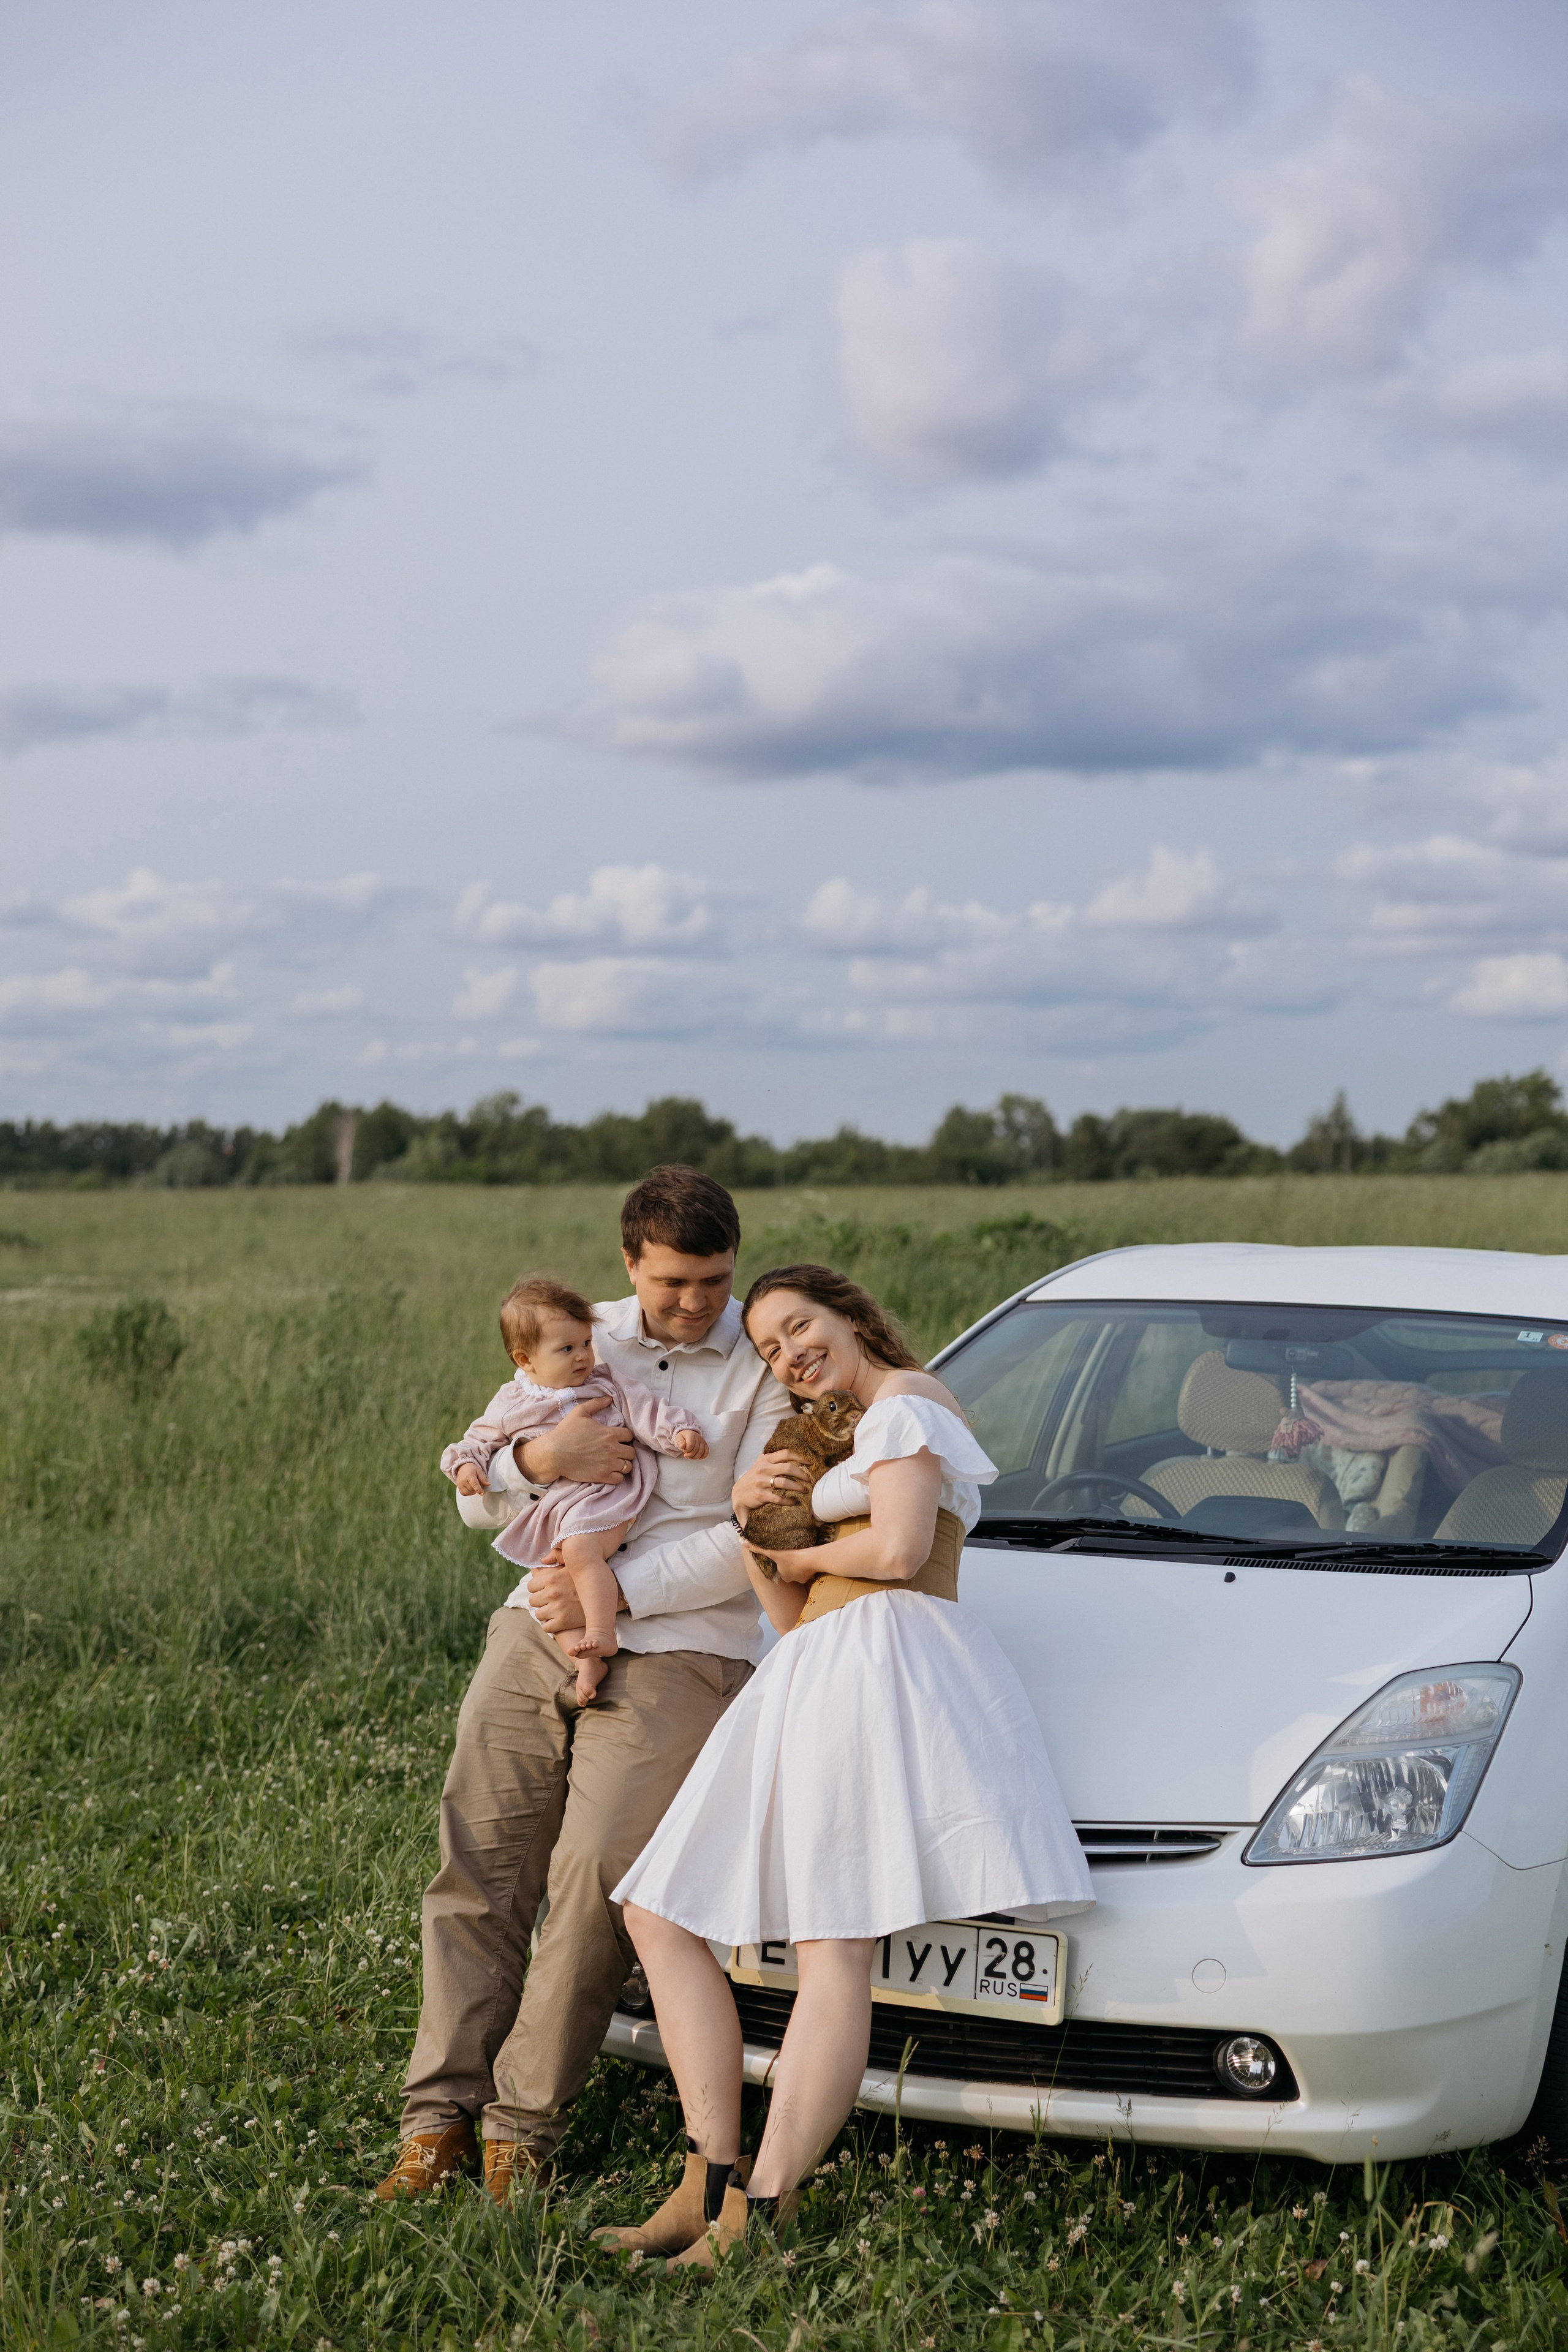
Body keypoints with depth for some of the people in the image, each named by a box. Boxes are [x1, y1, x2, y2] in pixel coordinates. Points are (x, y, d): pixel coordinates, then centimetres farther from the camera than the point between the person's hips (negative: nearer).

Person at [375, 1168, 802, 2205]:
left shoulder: (767, 1368, -2)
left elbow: (752, 1545, -10)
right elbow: (477, 1499, 12)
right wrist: (538, 1458, -12)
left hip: (674, 1654, -4)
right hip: (536, 1630, 4)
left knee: (595, 1880, -13)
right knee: (478, 1867, -1)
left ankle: (524, 2123, 1)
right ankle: (442, 2114, 6)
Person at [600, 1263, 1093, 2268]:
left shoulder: (905, 1402, 1)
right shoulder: (834, 1442, 31)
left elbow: (899, 1551, -13)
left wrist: (803, 1552, 3)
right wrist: (756, 1533, 11)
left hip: (881, 1666, -10)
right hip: (814, 1678, 10)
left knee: (832, 1946, -17)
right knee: (662, 1917, 3)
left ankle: (759, 2211, -24)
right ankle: (712, 2181, -4)